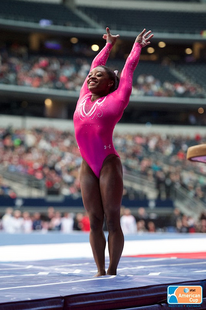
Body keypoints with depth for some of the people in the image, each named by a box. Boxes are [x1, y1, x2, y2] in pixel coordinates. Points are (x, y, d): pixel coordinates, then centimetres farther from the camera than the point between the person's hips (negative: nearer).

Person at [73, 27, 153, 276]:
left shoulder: (116, 99, 2)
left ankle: (112, 272, 3)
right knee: (94, 221, 4)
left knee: (112, 220, -2)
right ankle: (100, 271, 9)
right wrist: (109, 45, 40)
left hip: (109, 164, -4)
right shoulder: (84, 97, 15)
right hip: (87, 167, 4)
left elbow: (128, 69, 14)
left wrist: (137, 45, 28)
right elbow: (94, 65, 27)